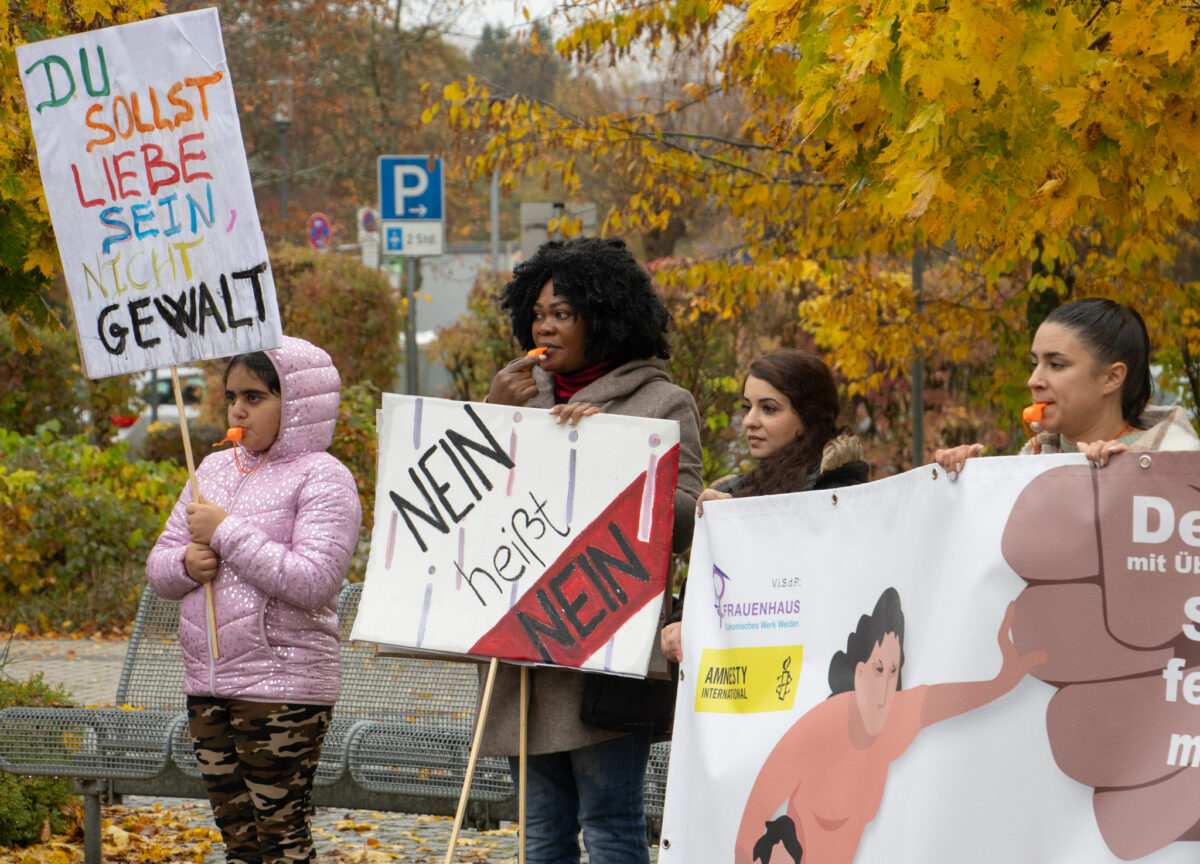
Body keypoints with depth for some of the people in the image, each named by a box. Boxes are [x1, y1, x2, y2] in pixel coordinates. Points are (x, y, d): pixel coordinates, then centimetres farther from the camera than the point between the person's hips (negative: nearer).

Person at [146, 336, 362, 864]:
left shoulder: (323, 479, -7)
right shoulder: (214, 470, 15)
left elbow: (311, 582, -20)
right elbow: (157, 569, 17)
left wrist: (227, 533, -16)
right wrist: (186, 562, -7)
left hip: (284, 687, -7)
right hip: (207, 685, 7)